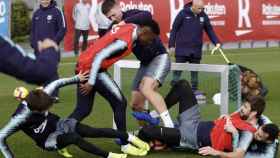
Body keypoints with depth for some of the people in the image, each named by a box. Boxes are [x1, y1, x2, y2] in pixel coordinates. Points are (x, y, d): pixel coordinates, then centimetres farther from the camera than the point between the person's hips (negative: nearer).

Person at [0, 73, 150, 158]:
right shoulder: (21, 118, -34)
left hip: (58, 124, 5)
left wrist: (76, 78, 2)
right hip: (46, 140, -5)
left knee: (94, 131, -15)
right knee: (74, 138, -35)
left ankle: (129, 137, -8)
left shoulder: (40, 98, -21)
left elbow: (56, 83, -2)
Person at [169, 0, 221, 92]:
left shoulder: (203, 16, 2)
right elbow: (174, 29, -4)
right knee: (177, 70, 0)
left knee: (195, 72, 8)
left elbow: (209, 30, 9)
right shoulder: (183, 14, -7)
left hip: (196, 51, 3)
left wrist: (216, 42, -4)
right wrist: (171, 45, -6)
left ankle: (194, 90, 16)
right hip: (182, 49, -3)